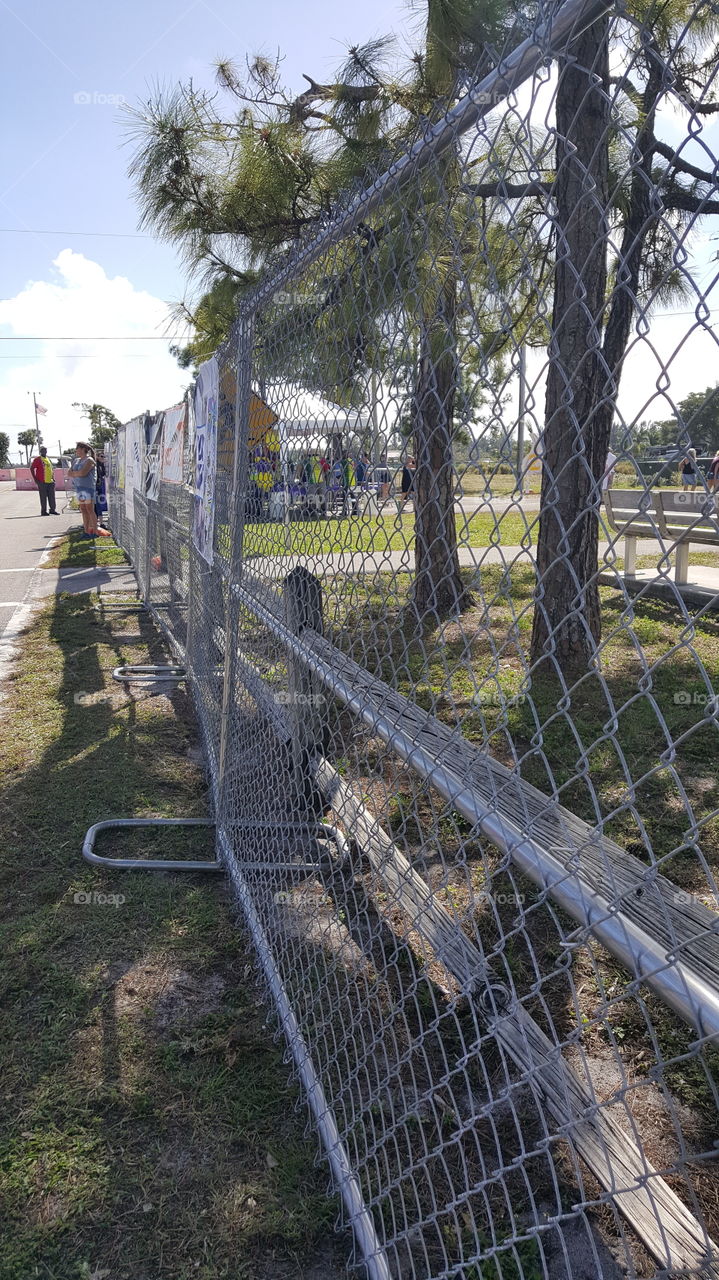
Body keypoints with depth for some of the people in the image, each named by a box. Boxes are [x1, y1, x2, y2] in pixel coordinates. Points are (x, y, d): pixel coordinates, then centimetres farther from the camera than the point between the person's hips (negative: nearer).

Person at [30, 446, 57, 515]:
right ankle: (43, 511, 3)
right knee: (43, 497, -2)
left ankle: (53, 510, 16)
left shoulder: (48, 459, 18)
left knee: (52, 496, 7)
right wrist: (35, 478, -11)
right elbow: (32, 468, -6)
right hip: (42, 482, -6)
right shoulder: (37, 459, -2)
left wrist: (53, 478, 15)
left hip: (50, 481, 6)